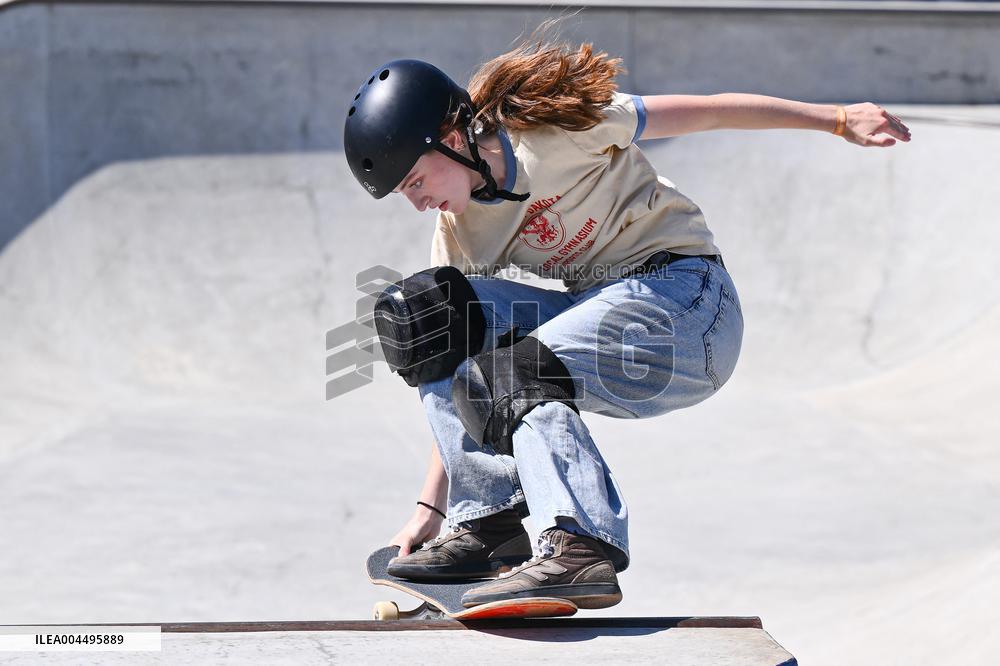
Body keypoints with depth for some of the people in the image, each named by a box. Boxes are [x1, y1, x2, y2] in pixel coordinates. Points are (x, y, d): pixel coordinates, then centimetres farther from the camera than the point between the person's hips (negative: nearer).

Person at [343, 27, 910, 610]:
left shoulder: (551, 130, -12)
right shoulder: (458, 230, 6)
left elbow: (707, 113, -7)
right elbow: (455, 375, 9)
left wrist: (838, 119, -5)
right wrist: (431, 505, 4)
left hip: (685, 300, -7)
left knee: (511, 367, -30)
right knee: (429, 309, -12)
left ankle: (581, 549, -49)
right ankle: (487, 525, -13)